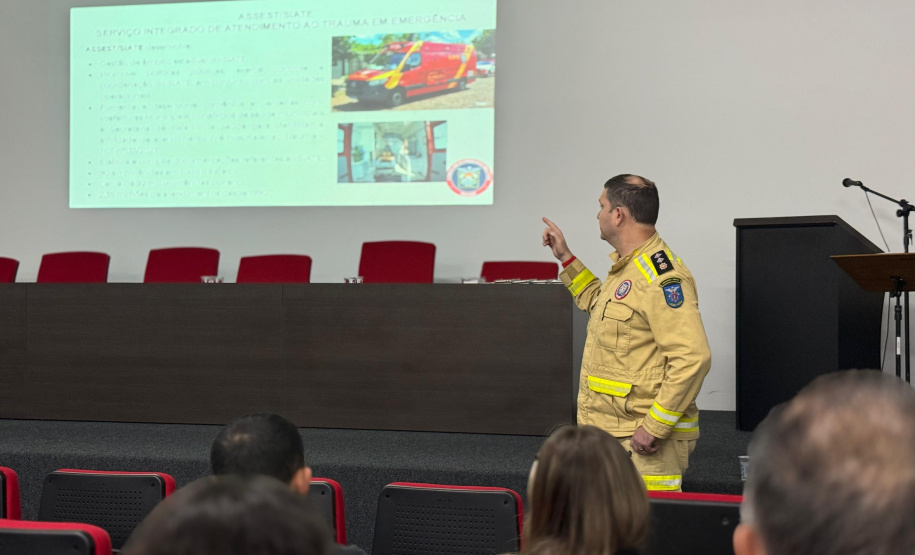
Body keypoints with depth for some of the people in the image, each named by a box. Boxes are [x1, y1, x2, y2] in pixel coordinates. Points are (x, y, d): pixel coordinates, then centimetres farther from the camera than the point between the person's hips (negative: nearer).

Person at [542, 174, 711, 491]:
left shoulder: (661, 276, -18)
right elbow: (600, 305, 37)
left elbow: (693, 357, -25)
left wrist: (654, 428, -24)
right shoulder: (627, 267, 16)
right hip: (612, 433, 10)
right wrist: (566, 259, 30)